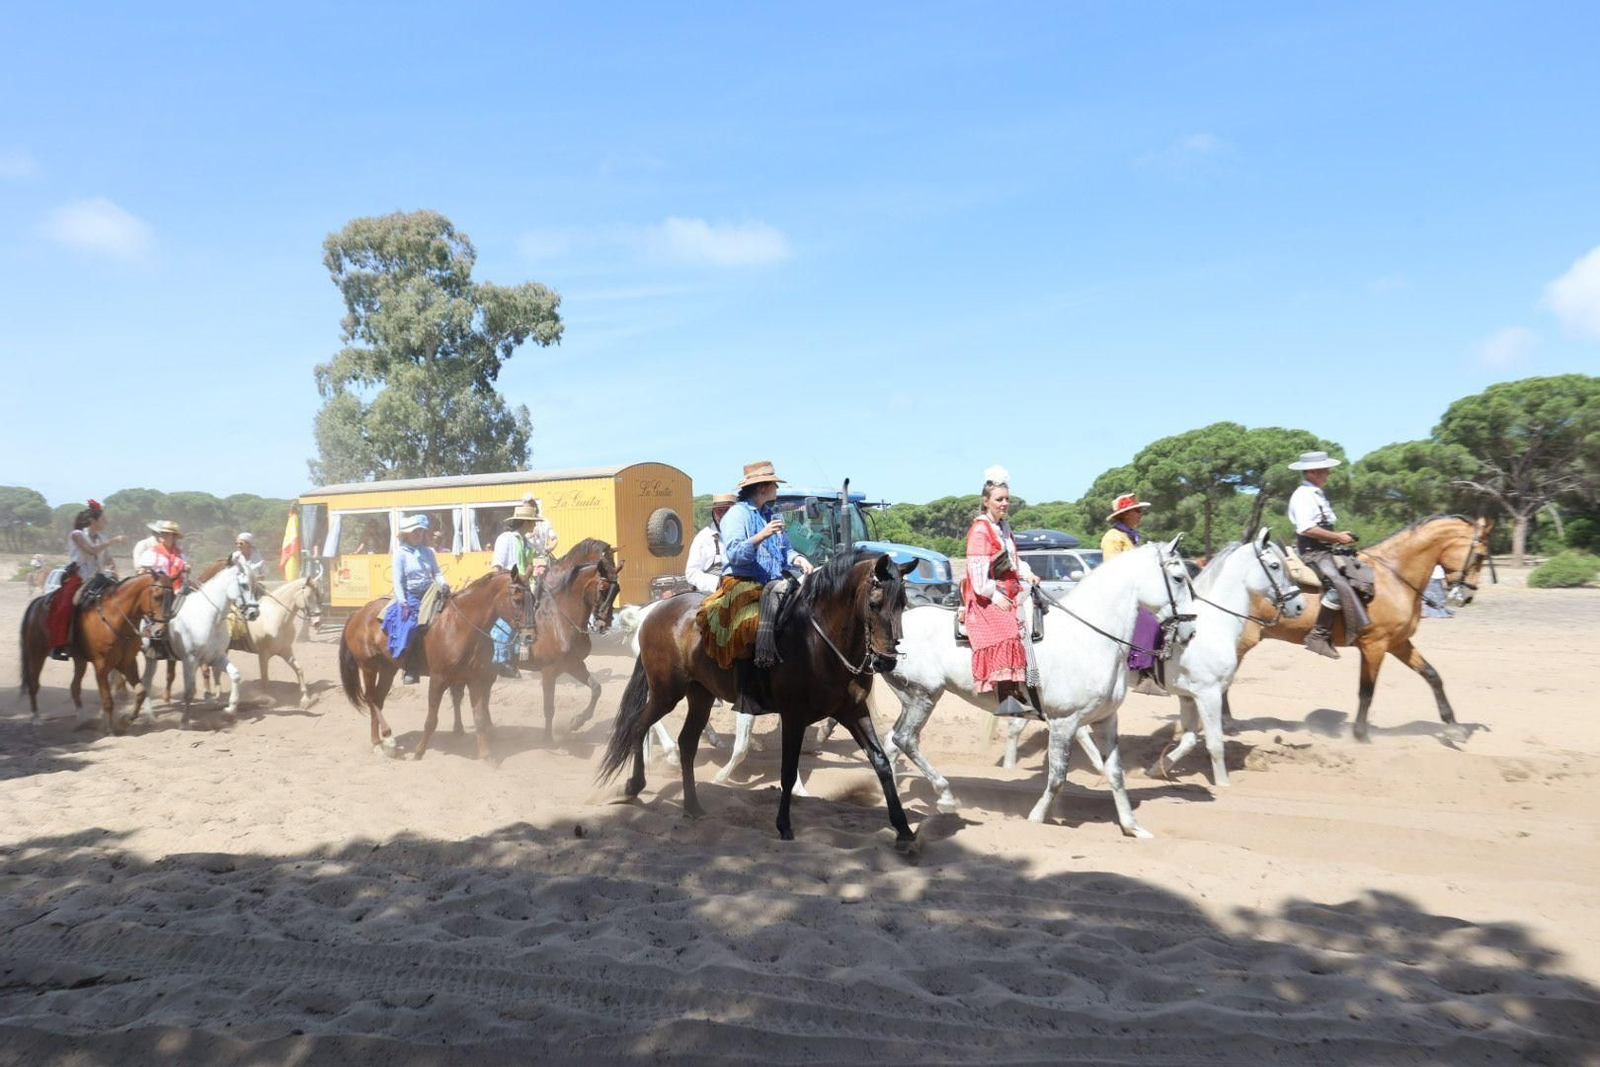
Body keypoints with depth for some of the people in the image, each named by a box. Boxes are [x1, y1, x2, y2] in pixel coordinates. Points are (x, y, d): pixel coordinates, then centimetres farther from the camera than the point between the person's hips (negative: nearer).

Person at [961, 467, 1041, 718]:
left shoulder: (1004, 527, 18)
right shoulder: (980, 530, -10)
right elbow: (976, 568, -17)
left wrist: (1027, 574, 7)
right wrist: (994, 595, -20)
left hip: (1009, 592, 10)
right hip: (986, 595, -10)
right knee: (1003, 632, -25)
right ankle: (1007, 694, -32)